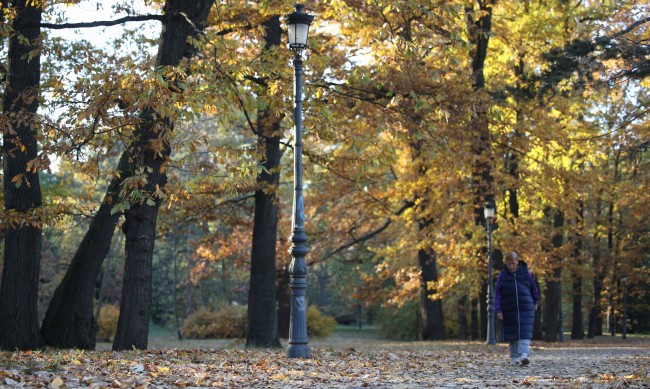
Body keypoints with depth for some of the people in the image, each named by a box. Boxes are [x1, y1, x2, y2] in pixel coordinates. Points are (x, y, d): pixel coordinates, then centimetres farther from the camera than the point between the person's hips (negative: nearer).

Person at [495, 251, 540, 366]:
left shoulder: (525, 272, 2)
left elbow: (533, 287, 16)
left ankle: (524, 355, -22)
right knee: (512, 334, 6)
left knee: (525, 332, -12)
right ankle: (514, 357, 15)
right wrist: (498, 310, -6)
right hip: (509, 310, 1)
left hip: (526, 308, -1)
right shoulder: (502, 275, 1)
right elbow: (498, 294, 0)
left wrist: (536, 301, 25)